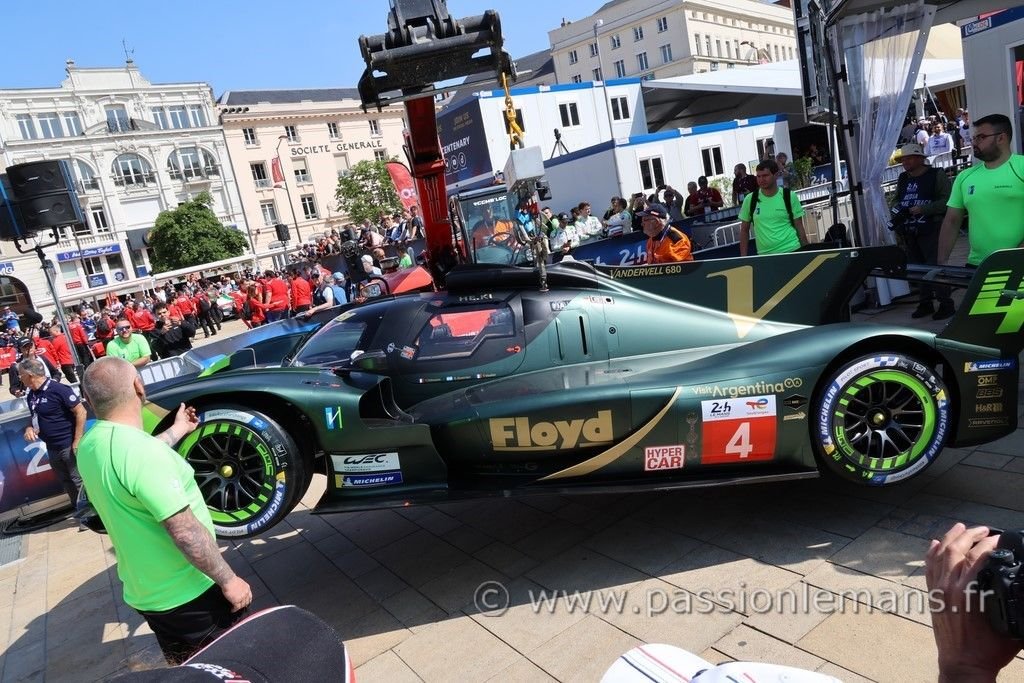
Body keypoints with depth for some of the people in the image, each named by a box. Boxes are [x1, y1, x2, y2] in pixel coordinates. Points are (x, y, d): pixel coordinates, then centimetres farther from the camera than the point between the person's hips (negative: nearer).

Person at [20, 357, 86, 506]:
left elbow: (81, 412, -19)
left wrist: (77, 441, -20)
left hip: (69, 445, -8)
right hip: (52, 447, 8)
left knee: (79, 480, -3)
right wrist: (29, 428, -1)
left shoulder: (59, 389, -20)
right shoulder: (31, 396, 5)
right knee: (66, 481, 18)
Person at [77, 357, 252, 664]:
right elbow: (184, 530, -29)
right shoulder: (137, 446, -29)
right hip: (187, 594, -8)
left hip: (144, 594, 8)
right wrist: (228, 580, -19)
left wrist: (178, 430, 31)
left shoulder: (90, 446, -2)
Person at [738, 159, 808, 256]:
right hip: (764, 255, 1)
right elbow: (744, 230, 8)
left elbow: (799, 228, 4)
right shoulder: (750, 199, 2)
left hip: (791, 250, -1)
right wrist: (743, 257, 2)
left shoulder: (789, 196, 0)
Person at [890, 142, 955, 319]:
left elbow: (947, 200, -12)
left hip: (930, 231, -6)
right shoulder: (902, 179, 16)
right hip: (909, 233, 6)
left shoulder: (936, 175, -4)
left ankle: (945, 304, -4)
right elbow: (896, 199, 29)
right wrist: (896, 207, 6)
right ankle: (926, 303, 18)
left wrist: (923, 209, -20)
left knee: (935, 266, -10)